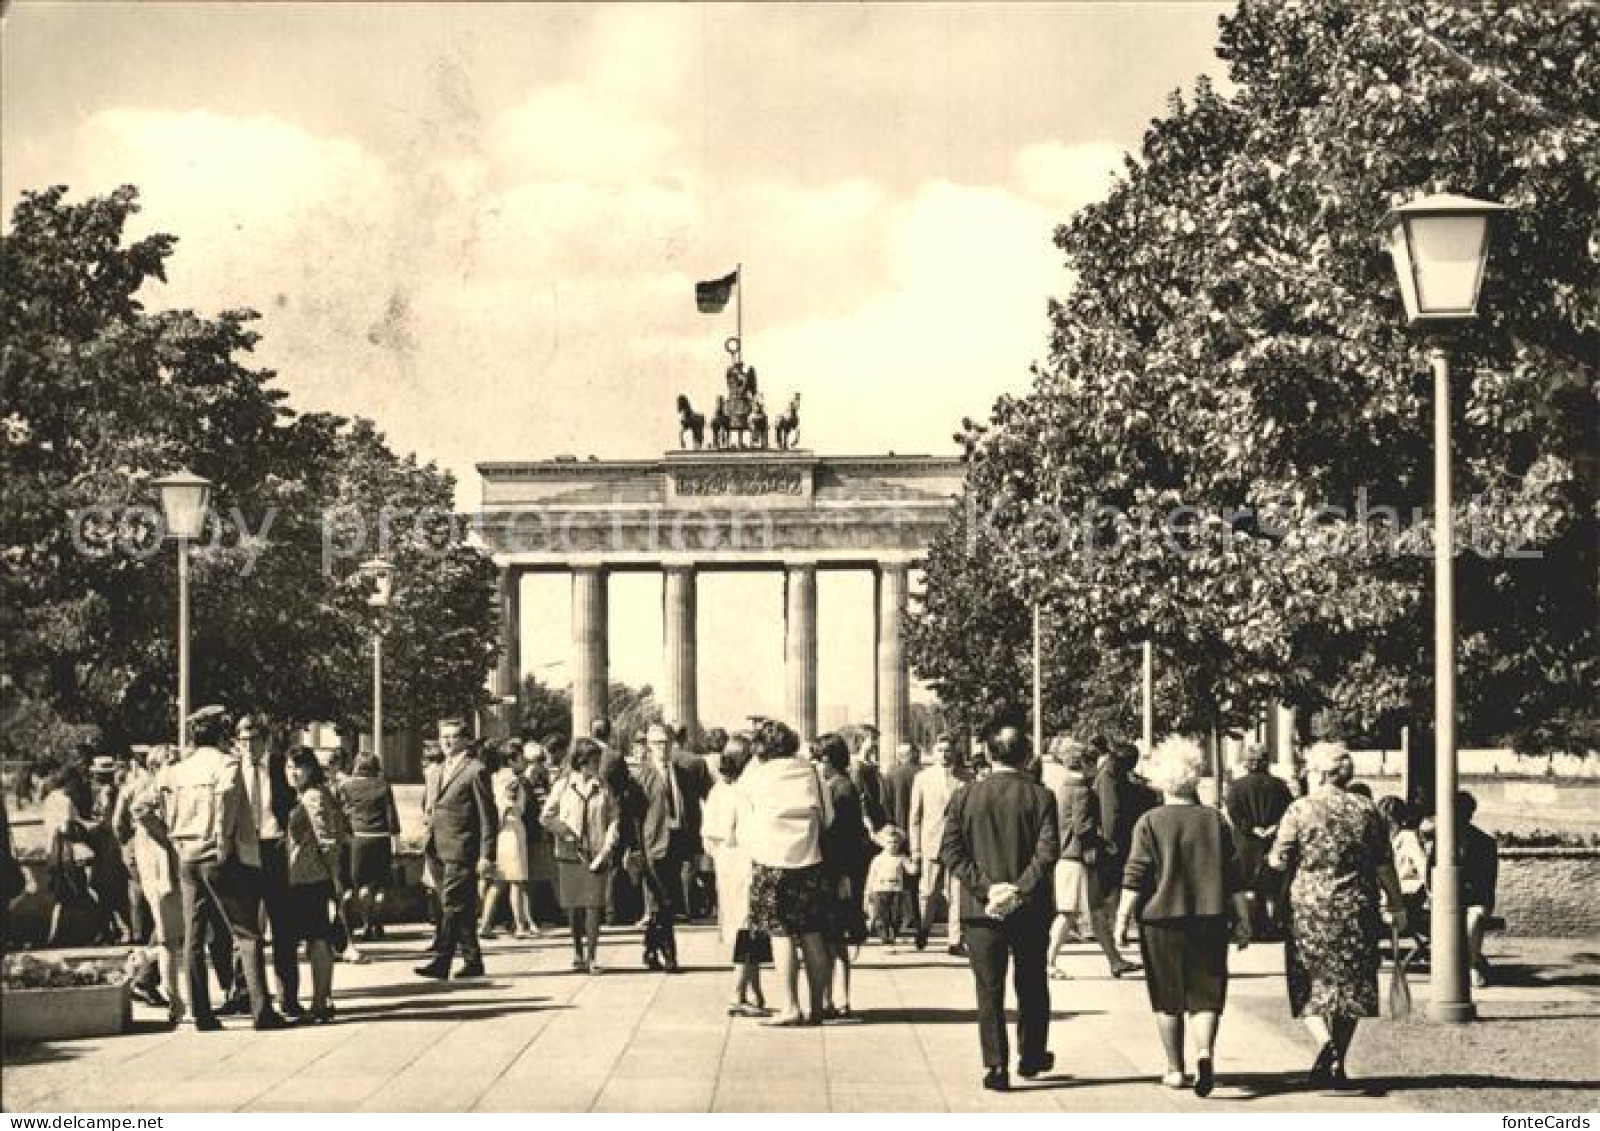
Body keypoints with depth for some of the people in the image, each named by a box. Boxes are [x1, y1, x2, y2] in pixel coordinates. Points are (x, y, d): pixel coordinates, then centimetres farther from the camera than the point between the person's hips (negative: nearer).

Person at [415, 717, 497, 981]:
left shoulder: (475, 771, -7)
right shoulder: (441, 770, 19)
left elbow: (488, 817, -9)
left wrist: (486, 855, -13)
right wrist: (429, 845, 15)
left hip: (461, 852, -8)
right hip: (440, 851, 8)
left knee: (453, 906, -12)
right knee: (462, 909, 11)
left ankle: (442, 963, -16)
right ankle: (473, 961, 17)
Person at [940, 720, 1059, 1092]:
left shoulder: (965, 797, -2)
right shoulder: (1040, 797, -5)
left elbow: (951, 851, -7)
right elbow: (1048, 851, -15)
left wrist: (985, 887, -10)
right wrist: (1020, 890, -15)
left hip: (981, 909, 0)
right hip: (1030, 908, 0)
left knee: (989, 990, 5)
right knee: (1032, 986, 17)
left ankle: (995, 1066, 0)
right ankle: (1031, 1056, 28)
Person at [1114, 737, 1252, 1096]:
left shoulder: (1150, 823, -3)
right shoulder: (1215, 820, 5)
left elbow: (1135, 876, -8)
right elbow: (1233, 874, 6)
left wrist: (1123, 917, -5)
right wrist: (1241, 919, 10)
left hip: (1162, 919, -2)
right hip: (1209, 919, 2)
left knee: (1168, 999, 10)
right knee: (1205, 995, 3)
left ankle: (1175, 1069, 14)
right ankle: (1205, 1052, -22)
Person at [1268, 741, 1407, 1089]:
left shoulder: (1300, 810, -5)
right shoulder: (1366, 810, 3)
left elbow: (1278, 861, -6)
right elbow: (1385, 867, 3)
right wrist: (1398, 906, 12)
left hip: (1308, 908, -2)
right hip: (1356, 911, 2)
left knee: (1309, 987, 5)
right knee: (1350, 986, 11)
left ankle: (1325, 1041, -20)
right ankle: (1337, 1065, 12)